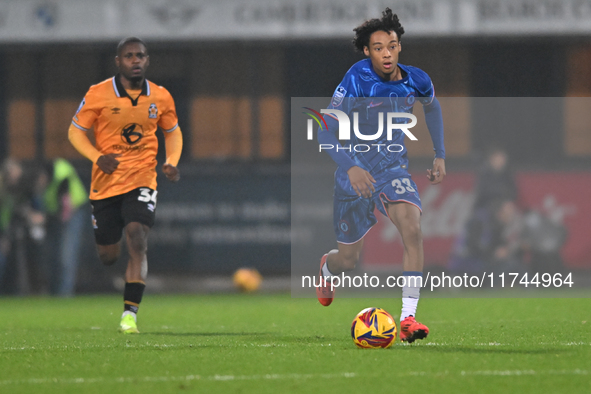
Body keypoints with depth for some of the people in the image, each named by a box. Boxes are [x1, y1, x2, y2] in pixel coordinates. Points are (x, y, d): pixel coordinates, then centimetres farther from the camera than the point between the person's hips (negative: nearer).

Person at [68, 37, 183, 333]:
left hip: (142, 181, 0)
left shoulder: (161, 97, 1)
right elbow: (75, 131, 0)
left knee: (137, 243, -21)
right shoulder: (98, 95, -7)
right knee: (108, 257, 6)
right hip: (105, 183, 0)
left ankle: (130, 315, -19)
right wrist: (97, 157, -17)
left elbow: (173, 132, 16)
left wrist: (171, 163, -3)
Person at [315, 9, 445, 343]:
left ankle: (408, 317, -28)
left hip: (393, 167, 2)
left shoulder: (416, 80, -8)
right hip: (355, 171, -2)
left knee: (413, 227, -28)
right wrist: (351, 168, -37)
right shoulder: (356, 81, -20)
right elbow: (326, 133, -22)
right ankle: (327, 268, 51)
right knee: (349, 260, 9)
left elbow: (432, 106, 18)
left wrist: (440, 155, 15)